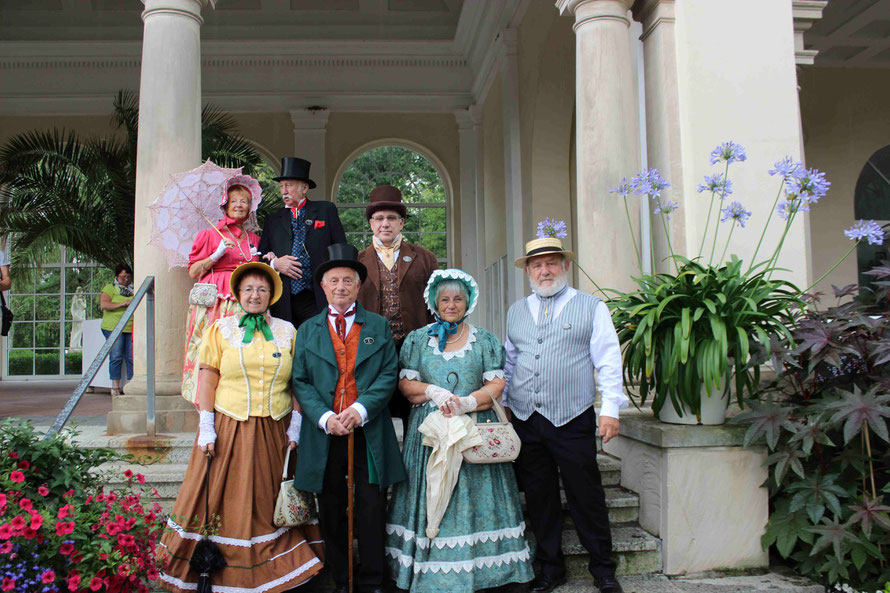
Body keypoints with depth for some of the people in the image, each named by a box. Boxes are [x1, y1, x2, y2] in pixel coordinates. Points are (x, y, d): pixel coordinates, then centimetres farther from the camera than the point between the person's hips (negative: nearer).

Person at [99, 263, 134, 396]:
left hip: (131, 329, 4)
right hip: (113, 327, -3)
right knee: (116, 357, -6)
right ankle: (115, 387, -2)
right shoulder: (109, 288, 5)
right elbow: (103, 304, -9)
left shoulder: (133, 289, 18)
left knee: (132, 357, -4)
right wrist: (122, 304, -17)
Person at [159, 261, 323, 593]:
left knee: (271, 502, 7)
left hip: (274, 431, 1)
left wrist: (295, 426, 0)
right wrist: (206, 428, -6)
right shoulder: (220, 329, 5)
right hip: (229, 429, -1)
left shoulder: (287, 331, 8)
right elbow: (206, 378, 0)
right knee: (225, 501, 4)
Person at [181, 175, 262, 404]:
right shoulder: (209, 234, 7)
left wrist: (258, 260, 5)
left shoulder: (254, 239, 17)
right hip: (214, 304, -3)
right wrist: (217, 254, -7)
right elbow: (193, 272, 4)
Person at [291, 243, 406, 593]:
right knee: (331, 512, 9)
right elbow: (300, 381, 3)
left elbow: (389, 374, -1)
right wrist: (324, 416, -13)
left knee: (371, 510, 2)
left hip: (369, 433, -1)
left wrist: (361, 409, -15)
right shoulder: (308, 331, 10)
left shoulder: (379, 327, 8)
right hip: (324, 434, 1)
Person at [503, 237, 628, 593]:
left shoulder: (592, 307, 4)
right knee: (539, 496, 9)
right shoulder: (516, 311, 15)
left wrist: (610, 408, -8)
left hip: (572, 420, -3)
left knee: (586, 496, 2)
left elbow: (608, 360, -1)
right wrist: (502, 405, 14)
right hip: (525, 419, 4)